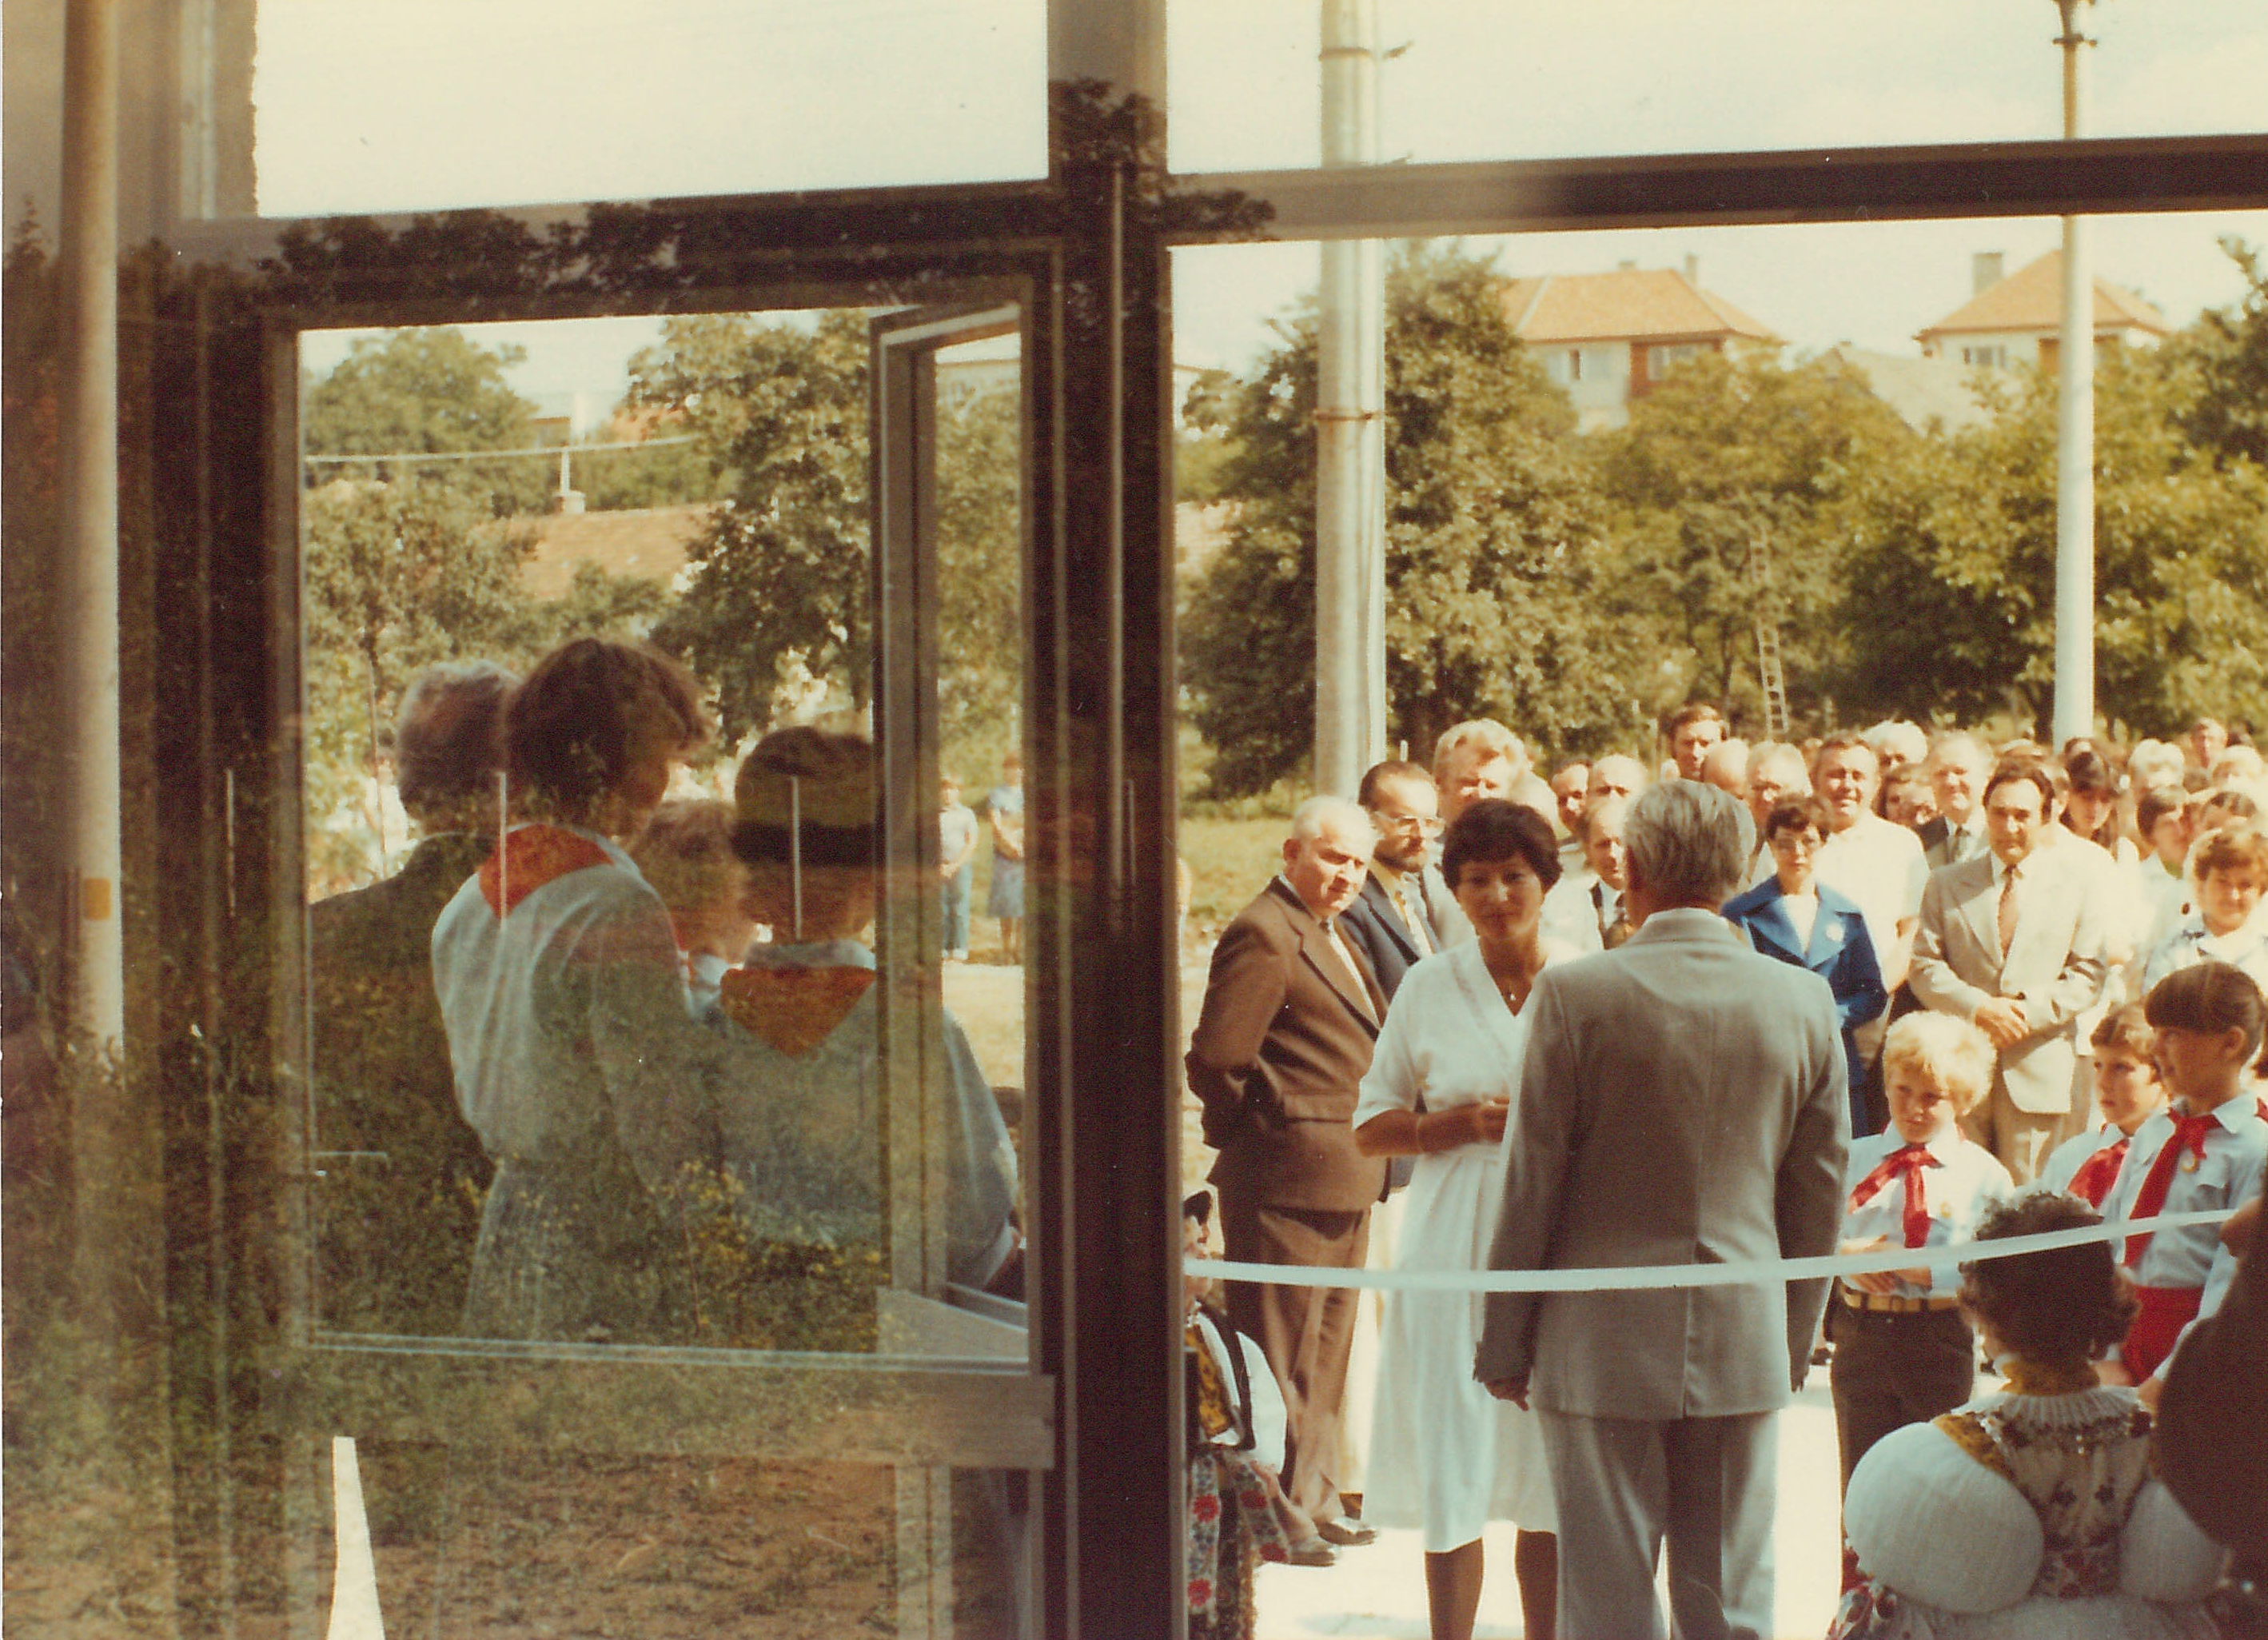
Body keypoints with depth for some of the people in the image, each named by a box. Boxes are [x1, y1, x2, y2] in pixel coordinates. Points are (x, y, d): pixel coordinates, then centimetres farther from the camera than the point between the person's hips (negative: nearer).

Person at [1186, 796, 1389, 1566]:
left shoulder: (1328, 936, 16)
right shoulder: (1264, 934, -16)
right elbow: (1215, 1060, -22)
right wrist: (1258, 1128, -7)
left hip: (1344, 1182, 10)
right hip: (1288, 1181, -10)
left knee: (1325, 1353, 17)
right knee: (1279, 1355, -2)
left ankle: (1315, 1499, 28)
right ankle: (1276, 1518, 5)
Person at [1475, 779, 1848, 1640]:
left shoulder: (1573, 994, -11)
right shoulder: (1804, 1001, -1)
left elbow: (1531, 1184, -8)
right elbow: (1820, 1194, 6)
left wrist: (1503, 1345, 2)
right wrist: (1795, 1343, 18)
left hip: (1601, 1344, -3)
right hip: (1745, 1343, 3)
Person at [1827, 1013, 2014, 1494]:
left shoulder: (1984, 1175, -3)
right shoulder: (1853, 1160, 7)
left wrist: (1922, 1269, -21)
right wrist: (1846, 1254, -14)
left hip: (1941, 1345, -2)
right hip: (1860, 1337, 3)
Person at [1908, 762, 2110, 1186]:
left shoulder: (2077, 884, 10)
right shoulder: (1946, 885, 13)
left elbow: (2088, 975, 3)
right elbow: (1925, 966, 4)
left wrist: (2028, 1010, -11)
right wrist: (1978, 1008, -13)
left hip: (2041, 1071, -1)